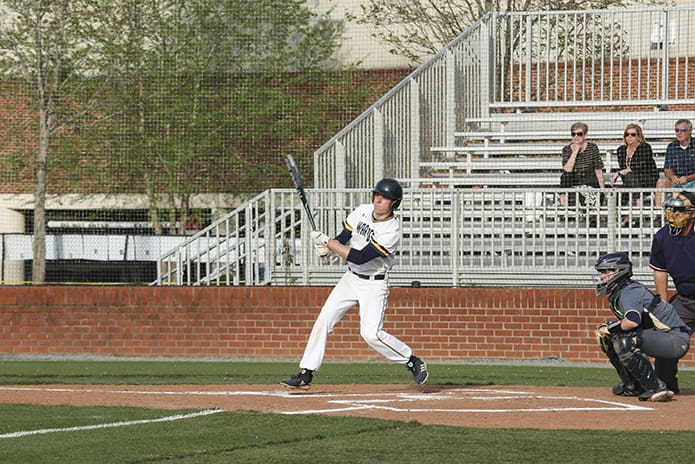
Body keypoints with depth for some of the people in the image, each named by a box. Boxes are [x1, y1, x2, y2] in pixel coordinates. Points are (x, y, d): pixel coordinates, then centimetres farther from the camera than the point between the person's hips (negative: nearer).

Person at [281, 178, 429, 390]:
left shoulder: (391, 231, -24)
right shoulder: (362, 211, -2)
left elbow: (360, 257, -27)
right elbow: (343, 237, 5)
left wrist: (327, 243, -23)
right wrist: (328, 247, -17)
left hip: (374, 284, -7)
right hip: (351, 277, 7)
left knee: (371, 333, -18)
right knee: (323, 320, -1)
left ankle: (413, 362, 1)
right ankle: (306, 374, 3)